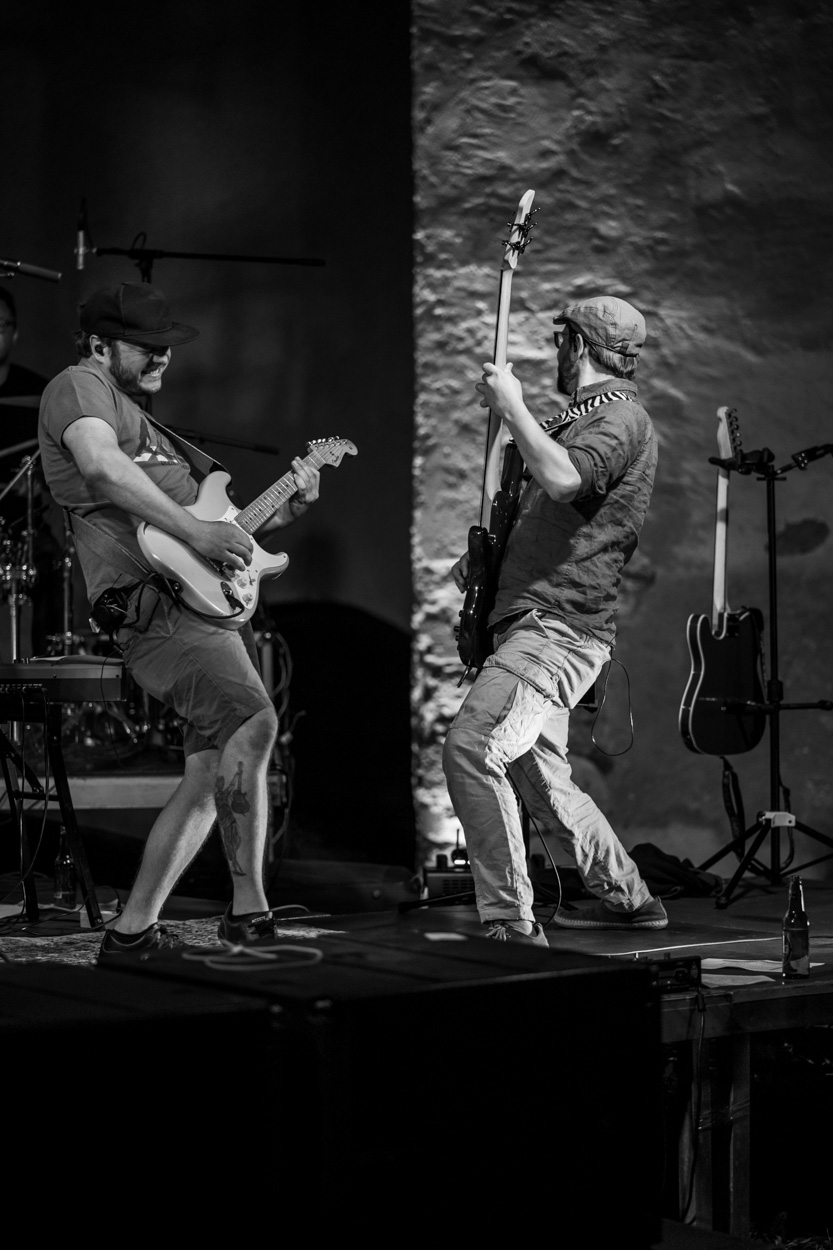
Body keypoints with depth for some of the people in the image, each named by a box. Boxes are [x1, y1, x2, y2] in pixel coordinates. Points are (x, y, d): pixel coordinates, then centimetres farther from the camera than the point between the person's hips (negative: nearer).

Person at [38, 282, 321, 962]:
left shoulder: (146, 427, 30)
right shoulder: (79, 385, 1)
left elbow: (220, 521, 30)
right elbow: (101, 466, -22)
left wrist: (288, 507, 15)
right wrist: (195, 529, -24)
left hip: (211, 607, 11)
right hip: (157, 610, -10)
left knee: (211, 776, 9)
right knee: (254, 720, -28)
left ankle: (132, 930, 15)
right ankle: (250, 906, -21)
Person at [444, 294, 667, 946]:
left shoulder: (621, 417, -8)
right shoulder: (582, 419, 24)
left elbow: (563, 479, -28)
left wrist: (510, 405, -17)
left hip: (560, 628, -11)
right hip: (537, 627, 11)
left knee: (471, 746, -22)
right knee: (540, 778, 17)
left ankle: (510, 921, -20)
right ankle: (628, 899, 30)